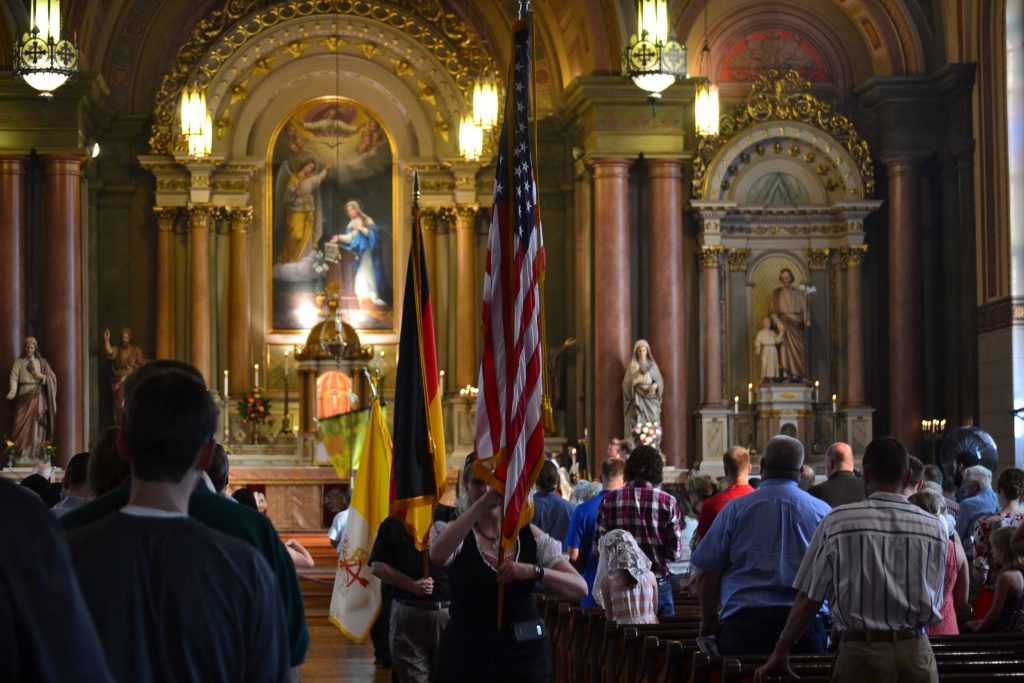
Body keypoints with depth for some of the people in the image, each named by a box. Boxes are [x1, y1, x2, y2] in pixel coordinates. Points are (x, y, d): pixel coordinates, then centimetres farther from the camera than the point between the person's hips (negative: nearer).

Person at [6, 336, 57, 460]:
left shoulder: (42, 362, 10)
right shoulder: (19, 362, 7)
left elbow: (52, 378, 6)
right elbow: (14, 378, -6)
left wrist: (42, 377, -13)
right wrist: (13, 391, -24)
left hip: (38, 397, 0)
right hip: (24, 397, 0)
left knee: (37, 427, -4)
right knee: (22, 427, -6)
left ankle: (36, 457, -2)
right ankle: (22, 457, -4)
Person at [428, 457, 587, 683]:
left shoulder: (529, 535, 4)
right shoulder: (456, 532, -1)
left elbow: (580, 588, -4)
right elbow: (438, 556, -27)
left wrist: (534, 571, -21)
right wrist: (481, 505, -30)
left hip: (525, 653, 2)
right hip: (468, 652, -2)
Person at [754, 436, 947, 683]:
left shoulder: (836, 523, -4)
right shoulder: (934, 528, 0)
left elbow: (809, 599, -1)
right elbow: (934, 604, 9)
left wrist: (780, 654, 10)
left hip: (859, 654, -1)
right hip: (915, 653, 1)